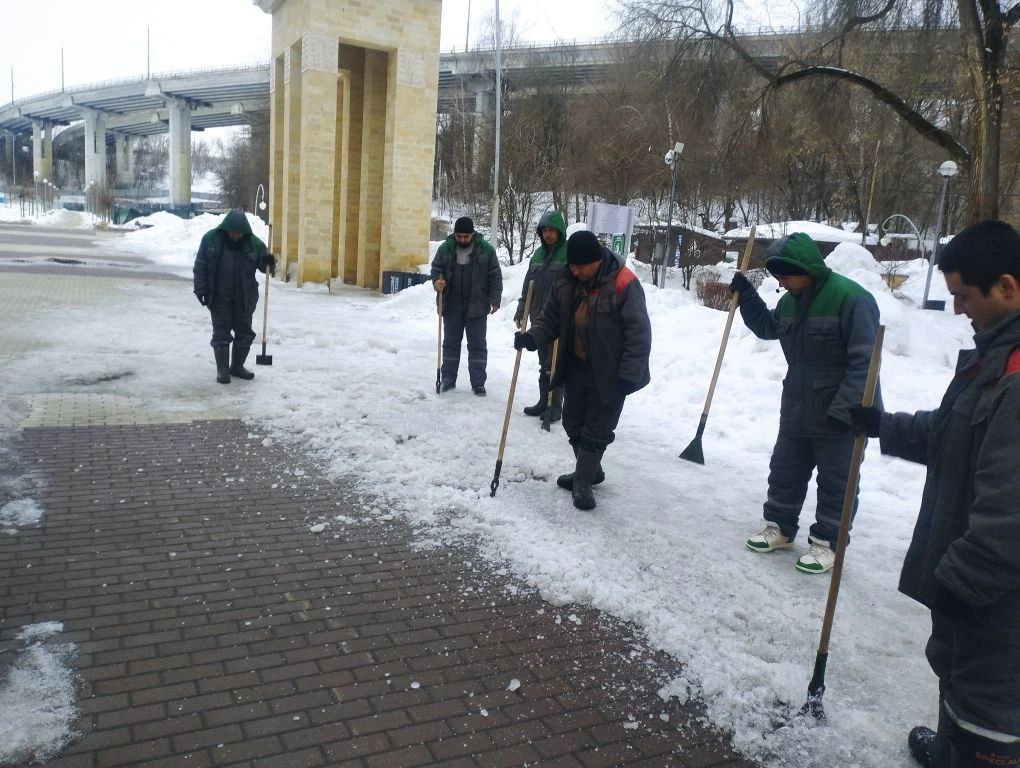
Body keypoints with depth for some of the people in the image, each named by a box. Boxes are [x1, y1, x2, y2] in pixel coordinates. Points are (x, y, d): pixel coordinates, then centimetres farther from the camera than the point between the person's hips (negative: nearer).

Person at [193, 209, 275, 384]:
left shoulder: (254, 243, -3)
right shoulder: (211, 238, -6)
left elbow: (263, 264, 5)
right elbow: (200, 266, -2)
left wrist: (269, 263, -19)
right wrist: (200, 289, -7)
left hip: (244, 298, 2)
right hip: (219, 297, -2)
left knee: (245, 334, 10)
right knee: (221, 334, 3)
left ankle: (237, 367, 27)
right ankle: (222, 369, 13)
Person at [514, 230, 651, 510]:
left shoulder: (624, 285, -20)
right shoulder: (566, 284, -2)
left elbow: (639, 334, -20)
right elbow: (550, 319, 7)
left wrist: (629, 376, -21)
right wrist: (532, 337, -13)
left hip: (609, 374, -6)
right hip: (577, 368, 7)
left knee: (597, 430, 3)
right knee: (573, 423, 17)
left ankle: (583, 481, 19)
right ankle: (589, 471, 37)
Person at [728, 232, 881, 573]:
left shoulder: (851, 298, -21)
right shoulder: (791, 300, 4)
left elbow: (864, 362, -22)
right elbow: (767, 327, 23)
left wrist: (844, 409, -24)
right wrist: (746, 295, 10)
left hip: (842, 415, -7)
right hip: (797, 409, 8)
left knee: (836, 482, 7)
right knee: (785, 472, 17)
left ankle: (827, 542, 20)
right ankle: (779, 526, 33)